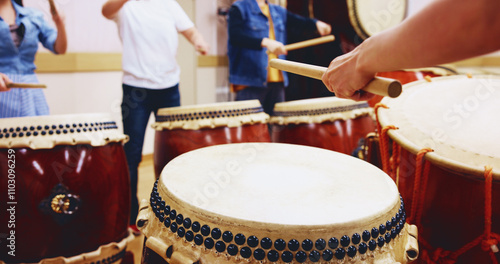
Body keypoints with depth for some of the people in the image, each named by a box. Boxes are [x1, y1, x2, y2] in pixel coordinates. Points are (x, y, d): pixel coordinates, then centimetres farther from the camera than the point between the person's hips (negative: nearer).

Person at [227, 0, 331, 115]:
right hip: (249, 81, -6)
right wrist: (265, 42, -25)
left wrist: (317, 23, -9)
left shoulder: (279, 11, 20)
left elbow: (299, 21, 12)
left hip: (277, 80, 6)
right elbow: (235, 36, -14)